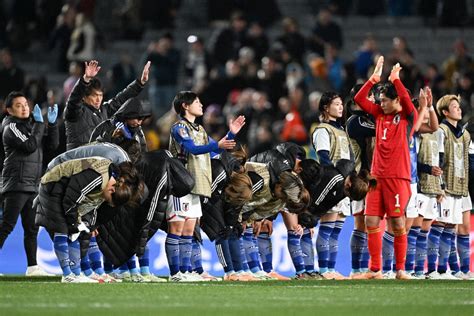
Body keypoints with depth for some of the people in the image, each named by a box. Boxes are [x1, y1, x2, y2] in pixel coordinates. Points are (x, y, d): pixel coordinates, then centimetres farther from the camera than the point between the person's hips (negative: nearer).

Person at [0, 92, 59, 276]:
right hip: (16, 183, -8)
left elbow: (52, 145, 12)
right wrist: (39, 123, -13)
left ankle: (32, 266, 14)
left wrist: (52, 124, 0)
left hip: (33, 185, 8)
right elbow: (30, 145, -19)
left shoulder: (31, 125, 16)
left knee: (32, 228, 10)